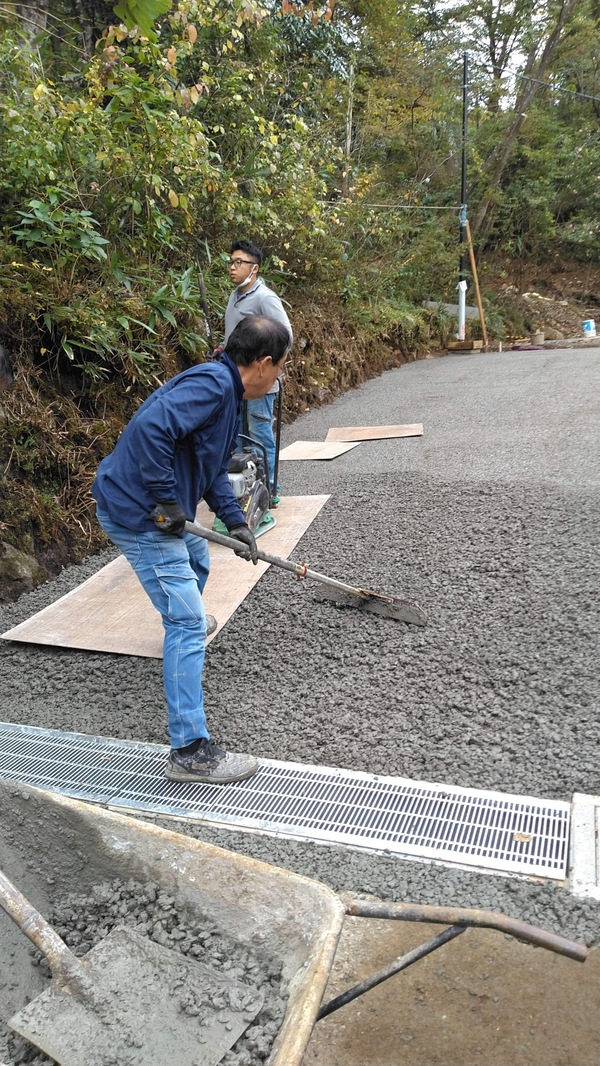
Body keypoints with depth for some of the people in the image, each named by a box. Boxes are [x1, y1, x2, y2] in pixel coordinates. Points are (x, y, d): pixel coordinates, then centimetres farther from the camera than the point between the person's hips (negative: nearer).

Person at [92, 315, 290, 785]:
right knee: (188, 624, -11)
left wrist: (235, 522, 11)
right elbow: (150, 428, -35)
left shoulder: (225, 392, 12)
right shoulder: (211, 384, -21)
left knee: (197, 560, 36)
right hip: (137, 514, -11)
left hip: (159, 510, 11)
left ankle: (186, 620, 68)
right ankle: (191, 750, -6)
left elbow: (214, 469, 18)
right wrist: (166, 501, -26)